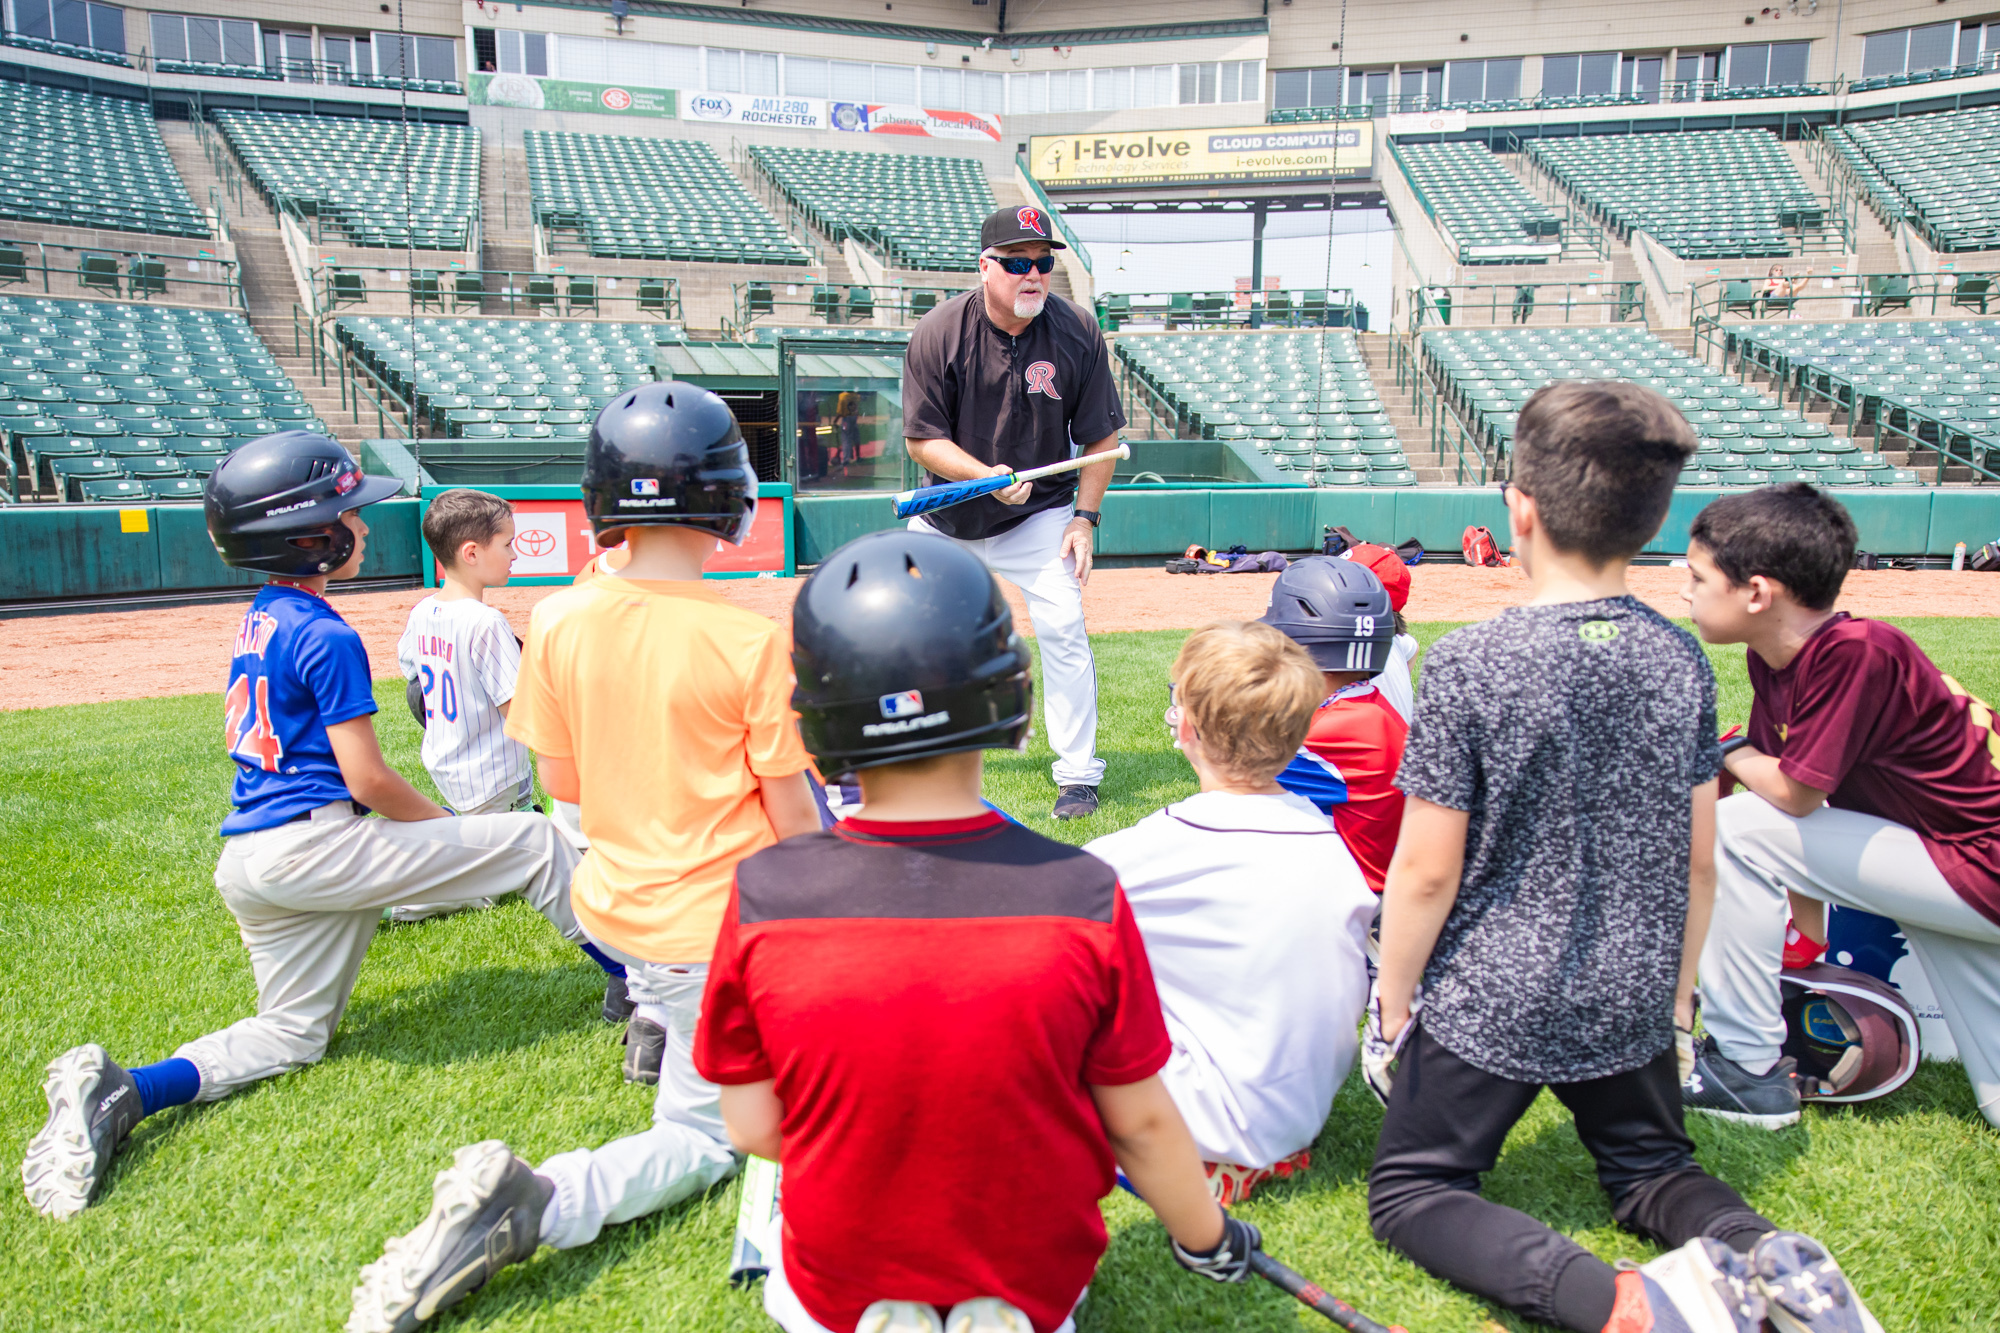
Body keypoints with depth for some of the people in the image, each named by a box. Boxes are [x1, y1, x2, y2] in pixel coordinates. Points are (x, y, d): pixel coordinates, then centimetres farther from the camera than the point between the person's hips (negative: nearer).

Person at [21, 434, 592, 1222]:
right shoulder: (327, 637, -14)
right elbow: (367, 778, -15)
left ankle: (123, 1093, 3)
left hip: (245, 860, 9)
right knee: (531, 841, -5)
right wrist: (449, 832, 0)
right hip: (315, 846, -9)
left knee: (292, 1032, 21)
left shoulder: (258, 622, 14)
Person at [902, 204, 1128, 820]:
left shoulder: (1078, 331, -13)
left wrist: (1084, 516, -10)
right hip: (945, 519, 1)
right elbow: (922, 439, -14)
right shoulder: (938, 333, -17)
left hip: (1040, 514, -1)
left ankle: (1078, 776, -1)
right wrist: (987, 476, -29)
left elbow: (1101, 434, -3)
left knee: (1063, 628, -16)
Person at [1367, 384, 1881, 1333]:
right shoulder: (1681, 659, -4)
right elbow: (1698, 864, 4)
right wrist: (1676, 1000, 17)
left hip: (1487, 1006, -5)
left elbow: (1427, 872, -16)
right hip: (1632, 1008, 5)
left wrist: (1390, 1011, -2)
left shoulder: (1470, 663, -20)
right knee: (1650, 1165, 29)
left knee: (1410, 1191, 11)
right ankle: (1765, 1257, -3)